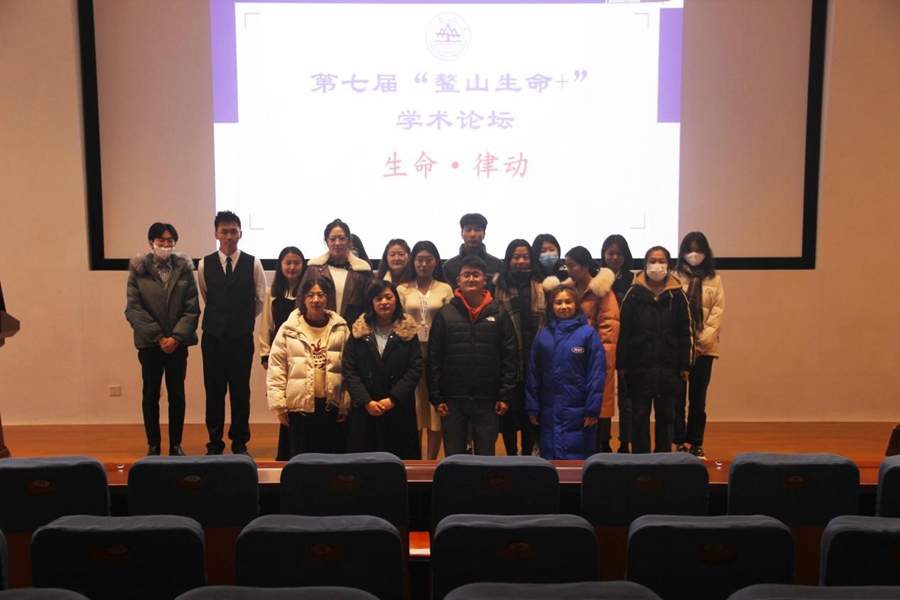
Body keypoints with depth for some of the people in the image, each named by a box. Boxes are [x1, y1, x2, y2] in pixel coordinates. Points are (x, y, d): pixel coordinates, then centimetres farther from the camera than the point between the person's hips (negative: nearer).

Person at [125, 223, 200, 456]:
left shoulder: (185, 269, 1)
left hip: (178, 342, 1)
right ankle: (153, 445, 17)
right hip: (149, 342, 0)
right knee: (150, 395, 7)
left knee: (177, 394, 6)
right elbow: (133, 309, -4)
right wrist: (158, 337, -11)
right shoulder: (138, 270, 0)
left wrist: (176, 337, -13)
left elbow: (192, 308, -2)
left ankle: (176, 445, 16)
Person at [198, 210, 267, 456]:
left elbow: (261, 299, 7)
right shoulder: (205, 264, 1)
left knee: (240, 390, 5)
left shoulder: (253, 263, -2)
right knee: (214, 390, 7)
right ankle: (214, 443, 19)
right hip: (213, 335, 1)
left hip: (242, 336, -1)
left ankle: (240, 442, 17)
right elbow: (206, 299, 14)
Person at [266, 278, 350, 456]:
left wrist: (347, 404, -1)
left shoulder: (340, 328, 1)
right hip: (300, 405, -1)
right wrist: (279, 405, -4)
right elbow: (276, 369, -2)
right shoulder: (289, 329, -2)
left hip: (332, 405, 1)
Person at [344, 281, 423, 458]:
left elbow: (416, 368, -4)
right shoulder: (358, 332, 5)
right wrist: (367, 401, -11)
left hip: (399, 410, 0)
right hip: (364, 410, 1)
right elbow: (349, 371, -1)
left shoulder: (408, 332, 4)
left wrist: (393, 399, -12)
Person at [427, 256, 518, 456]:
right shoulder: (445, 314, 0)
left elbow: (510, 357, 1)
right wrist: (436, 397, -3)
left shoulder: (499, 314, 1)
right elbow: (434, 359, 1)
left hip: (487, 399, 0)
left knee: (486, 457, 10)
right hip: (453, 399, 0)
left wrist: (505, 395, -4)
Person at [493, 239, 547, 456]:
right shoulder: (499, 286, 2)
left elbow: (548, 321, 7)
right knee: (509, 408, 4)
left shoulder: (540, 287, 8)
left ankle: (527, 454, 21)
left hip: (534, 356, 2)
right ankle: (511, 454, 18)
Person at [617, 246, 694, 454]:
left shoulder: (677, 295, 2)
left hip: (669, 366, 1)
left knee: (666, 415, 10)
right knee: (640, 415, 6)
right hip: (640, 366, -1)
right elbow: (623, 331, -2)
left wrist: (685, 365, -1)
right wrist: (622, 363, -6)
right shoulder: (634, 293, -1)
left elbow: (685, 332, 3)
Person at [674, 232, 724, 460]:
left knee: (698, 397, 8)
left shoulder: (715, 280, 7)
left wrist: (701, 342, -9)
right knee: (678, 396, 1)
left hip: (705, 348, 2)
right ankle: (680, 443, 10)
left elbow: (718, 313, 2)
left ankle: (696, 443, 16)